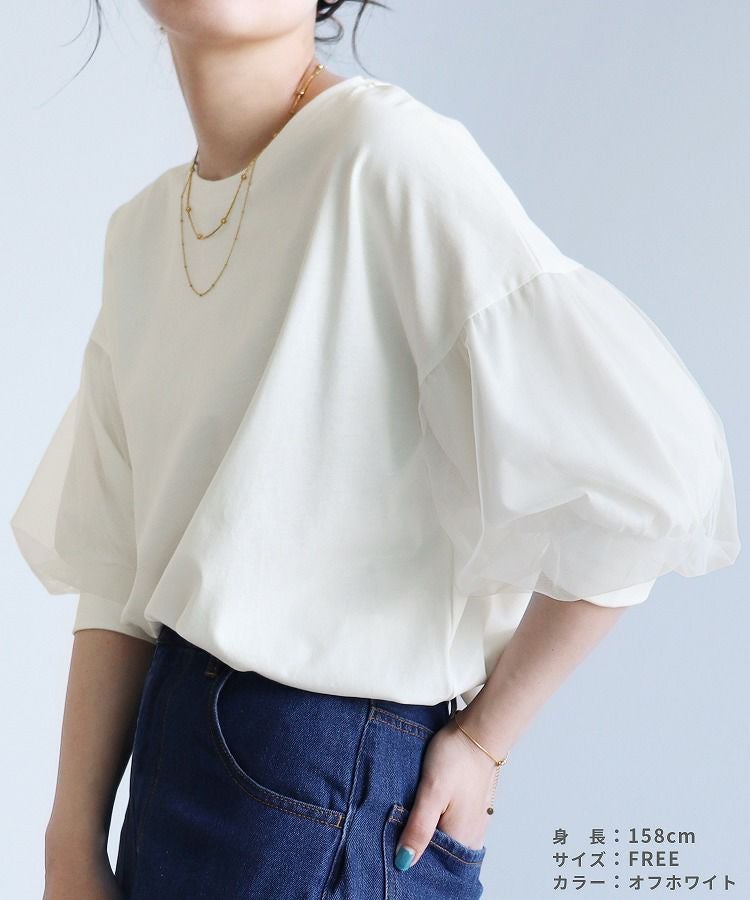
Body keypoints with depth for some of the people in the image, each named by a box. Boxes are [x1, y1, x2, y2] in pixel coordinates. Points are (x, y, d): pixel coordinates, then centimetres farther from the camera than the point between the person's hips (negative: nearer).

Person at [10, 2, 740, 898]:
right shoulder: (139, 230, 5)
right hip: (176, 746, 7)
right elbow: (116, 567, 3)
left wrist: (483, 738, -13)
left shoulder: (387, 150, -18)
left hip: (334, 783, -6)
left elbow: (647, 466, -24)